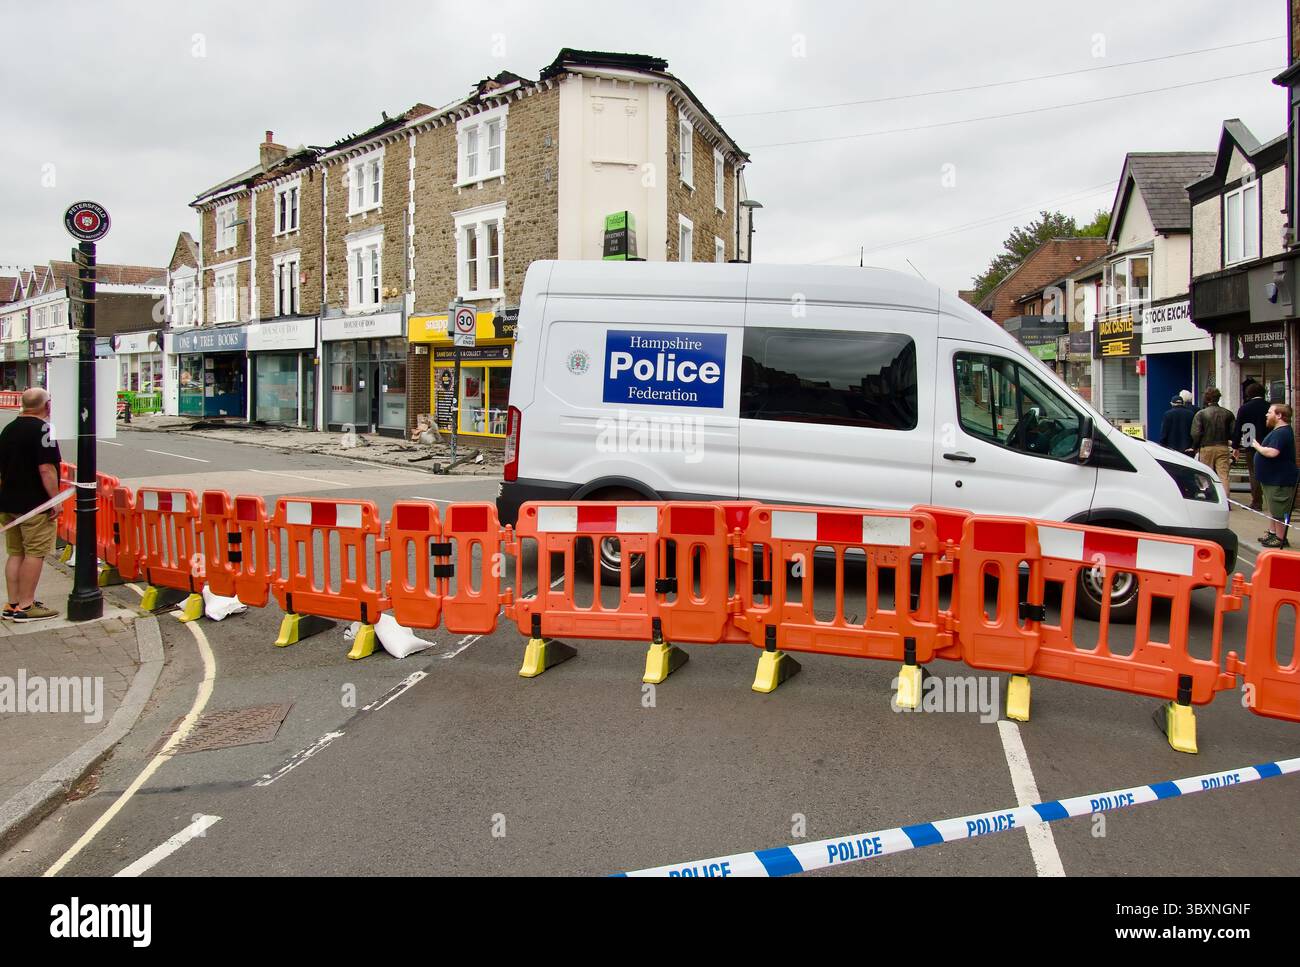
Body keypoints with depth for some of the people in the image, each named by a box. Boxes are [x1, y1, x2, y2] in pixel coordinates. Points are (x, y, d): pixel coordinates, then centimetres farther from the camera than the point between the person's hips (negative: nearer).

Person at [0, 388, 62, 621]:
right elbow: (46, 469, -21)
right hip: (34, 504, -8)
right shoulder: (42, 428, -14)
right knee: (35, 554, -2)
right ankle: (25, 606, -1)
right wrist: (56, 499, -16)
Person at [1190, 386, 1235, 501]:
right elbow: (1233, 433, 2)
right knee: (1223, 475, 1)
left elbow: (1195, 433, -10)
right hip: (1223, 447, 2)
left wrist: (1196, 447, 4)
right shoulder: (1228, 414, 3)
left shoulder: (1201, 413, -5)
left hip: (1206, 448, -2)